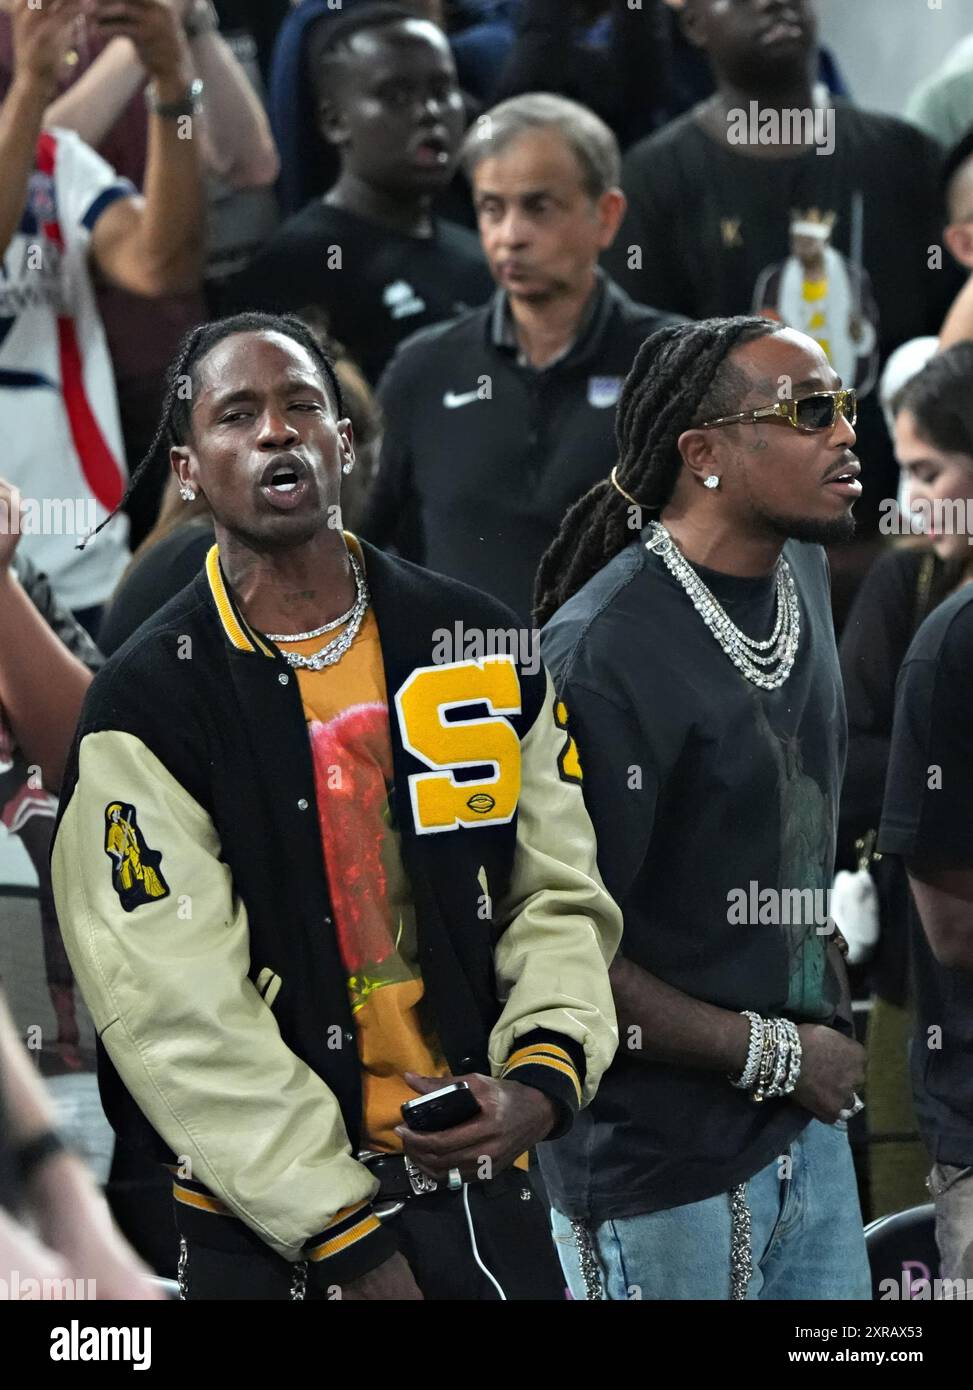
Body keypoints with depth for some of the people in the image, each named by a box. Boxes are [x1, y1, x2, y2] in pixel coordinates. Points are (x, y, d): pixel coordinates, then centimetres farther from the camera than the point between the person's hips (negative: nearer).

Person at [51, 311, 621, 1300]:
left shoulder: (479, 648, 5)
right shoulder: (149, 706, -8)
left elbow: (559, 895, 7)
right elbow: (180, 1005, -13)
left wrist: (543, 1079, -12)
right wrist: (349, 1240, -15)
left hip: (482, 1185, 4)